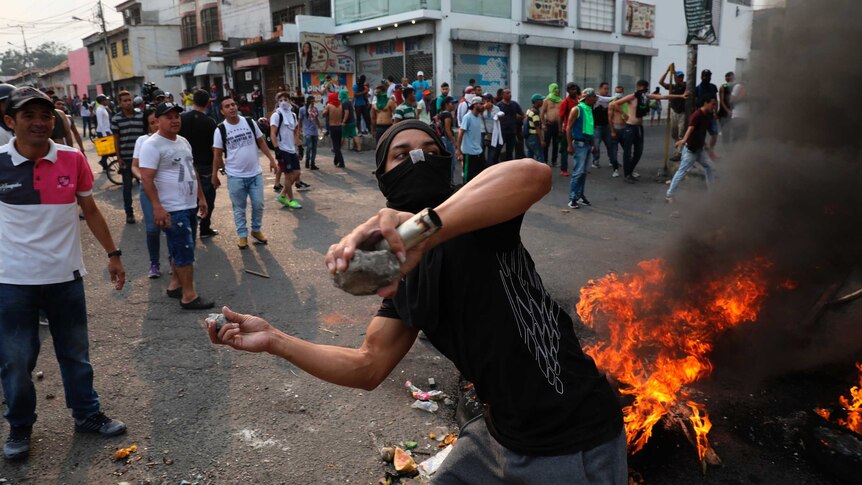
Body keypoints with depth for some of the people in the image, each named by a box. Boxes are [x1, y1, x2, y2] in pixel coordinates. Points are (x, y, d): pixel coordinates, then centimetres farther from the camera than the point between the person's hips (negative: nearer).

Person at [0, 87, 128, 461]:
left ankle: (87, 415, 33)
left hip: (65, 276, 2)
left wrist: (112, 254, 9)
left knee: (75, 353, 15)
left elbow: (90, 210, 8)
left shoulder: (72, 159, -4)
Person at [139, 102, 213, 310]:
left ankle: (175, 285, 29)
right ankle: (189, 296, 0)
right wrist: (157, 207, -26)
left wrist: (201, 197, 19)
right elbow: (146, 179, -19)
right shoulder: (152, 145, -14)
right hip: (173, 209, -9)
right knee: (185, 251, -7)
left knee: (180, 250, 17)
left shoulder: (183, 141, 13)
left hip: (190, 206, 9)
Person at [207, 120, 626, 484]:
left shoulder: (475, 220, -17)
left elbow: (533, 175, -40)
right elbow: (369, 368, 6)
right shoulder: (402, 274, 4)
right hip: (500, 434, 7)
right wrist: (275, 340, 0)